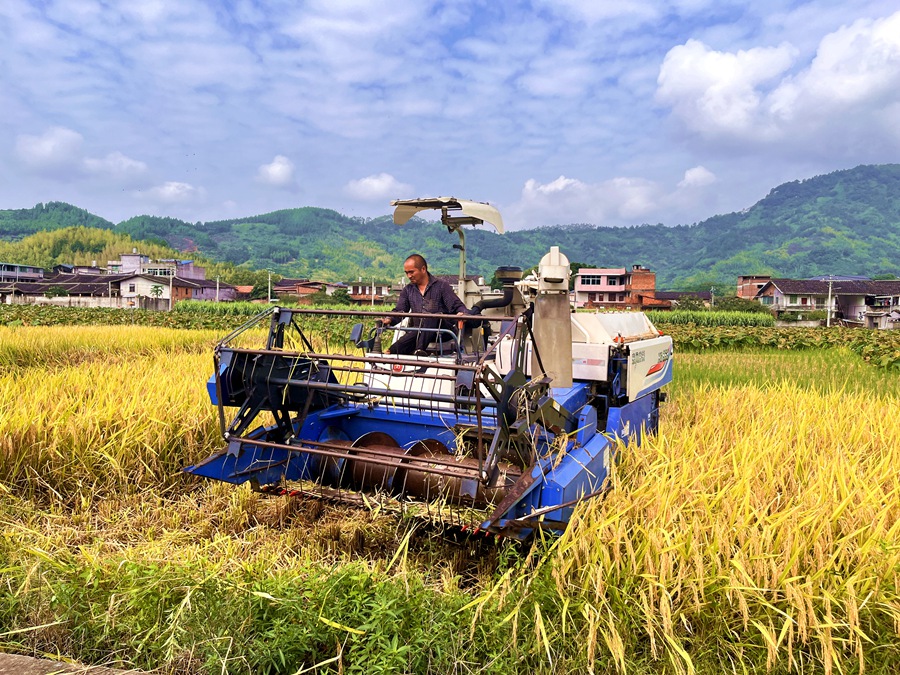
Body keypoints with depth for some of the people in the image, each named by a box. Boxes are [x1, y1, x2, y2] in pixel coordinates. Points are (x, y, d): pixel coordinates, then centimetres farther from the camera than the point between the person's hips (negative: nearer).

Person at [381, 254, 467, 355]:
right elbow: (399, 311, 11)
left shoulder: (441, 285, 4)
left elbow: (456, 306, -3)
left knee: (432, 316, -36)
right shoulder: (407, 290, 17)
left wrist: (462, 313, -28)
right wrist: (389, 319, -12)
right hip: (417, 331, 3)